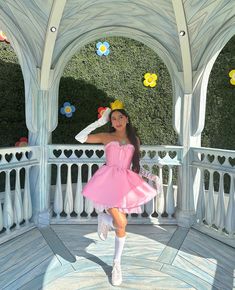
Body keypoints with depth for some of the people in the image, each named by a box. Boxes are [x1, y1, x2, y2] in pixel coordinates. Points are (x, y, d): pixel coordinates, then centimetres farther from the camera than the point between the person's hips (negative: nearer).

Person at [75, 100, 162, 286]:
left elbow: (135, 166, 16)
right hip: (109, 180, -3)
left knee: (120, 227, 10)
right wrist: (100, 121, -2)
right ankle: (103, 218, 18)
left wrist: (153, 177, 4)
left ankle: (117, 263, 32)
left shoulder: (135, 140, 13)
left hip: (126, 182, 3)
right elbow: (80, 138, -3)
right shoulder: (106, 137, 6)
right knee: (121, 222, -18)